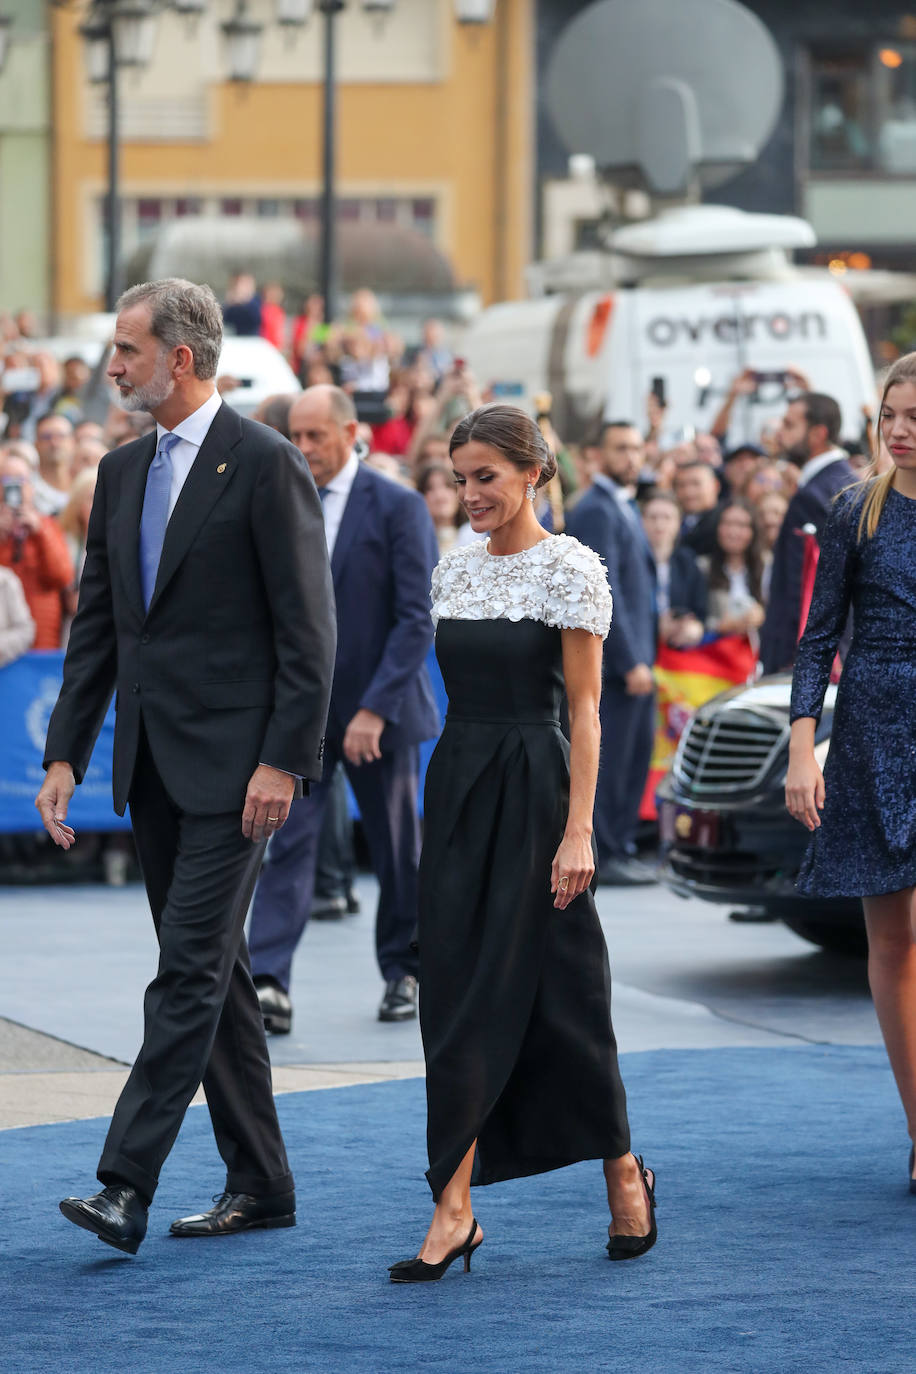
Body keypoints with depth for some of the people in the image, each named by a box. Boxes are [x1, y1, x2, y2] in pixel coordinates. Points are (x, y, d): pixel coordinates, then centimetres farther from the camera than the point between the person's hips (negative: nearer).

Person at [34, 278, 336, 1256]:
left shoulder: (265, 466, -9)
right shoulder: (123, 471, 13)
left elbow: (307, 628, -12)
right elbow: (97, 625, 16)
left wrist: (283, 761, -17)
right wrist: (64, 754, 10)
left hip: (232, 761, -8)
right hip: (152, 763, 8)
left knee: (190, 970, -11)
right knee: (210, 972, 11)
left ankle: (126, 1185, -15)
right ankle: (259, 1184, 18)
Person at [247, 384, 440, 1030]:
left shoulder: (399, 507, -9)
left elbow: (417, 618, -13)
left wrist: (375, 708, -19)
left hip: (377, 708, -3)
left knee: (397, 848, 10)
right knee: (290, 837, -10)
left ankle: (403, 972, 26)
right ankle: (269, 982, -17)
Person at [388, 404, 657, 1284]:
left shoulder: (569, 569, -7)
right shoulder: (454, 569, 11)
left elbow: (584, 709, -10)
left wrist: (578, 830, -15)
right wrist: (443, 804, 13)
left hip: (532, 788, -6)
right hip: (455, 787, 6)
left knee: (555, 992, 0)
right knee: (457, 998, 1)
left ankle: (623, 1173, 20)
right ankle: (453, 1211, 0)